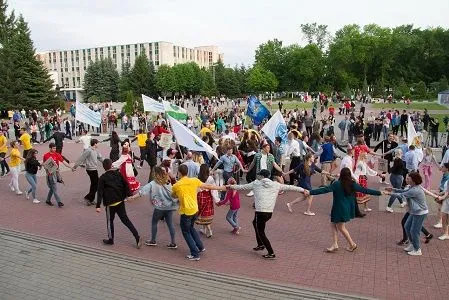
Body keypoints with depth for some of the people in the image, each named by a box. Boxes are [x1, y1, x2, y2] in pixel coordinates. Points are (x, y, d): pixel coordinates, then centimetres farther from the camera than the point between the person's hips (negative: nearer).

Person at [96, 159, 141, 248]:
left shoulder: (102, 178, -7)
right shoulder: (118, 174, 4)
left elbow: (100, 192, -10)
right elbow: (126, 185, 2)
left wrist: (98, 205, -11)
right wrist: (129, 195, 8)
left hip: (110, 203, -4)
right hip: (120, 201, 4)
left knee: (109, 220, 14)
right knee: (125, 219, 10)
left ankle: (110, 239, 25)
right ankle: (137, 237, 2)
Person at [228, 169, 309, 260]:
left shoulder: (256, 183, 4)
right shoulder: (276, 185, 8)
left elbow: (243, 187, 16)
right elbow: (289, 187, 13)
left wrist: (232, 187, 32)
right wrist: (303, 190, 23)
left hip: (260, 212, -6)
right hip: (270, 212, 6)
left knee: (260, 233, 7)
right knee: (255, 222, 31)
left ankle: (271, 253, 2)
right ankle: (260, 244, 36)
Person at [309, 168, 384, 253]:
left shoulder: (337, 184, -16)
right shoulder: (353, 184, -2)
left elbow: (324, 190, -22)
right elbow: (365, 190, 2)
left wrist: (310, 192, -24)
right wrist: (379, 193, 13)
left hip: (339, 209, -7)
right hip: (348, 209, 7)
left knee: (341, 227, 9)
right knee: (333, 225, 14)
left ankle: (352, 244, 17)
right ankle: (335, 244, 12)